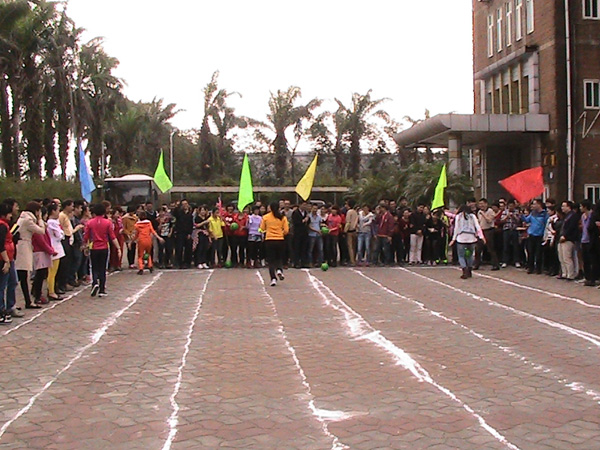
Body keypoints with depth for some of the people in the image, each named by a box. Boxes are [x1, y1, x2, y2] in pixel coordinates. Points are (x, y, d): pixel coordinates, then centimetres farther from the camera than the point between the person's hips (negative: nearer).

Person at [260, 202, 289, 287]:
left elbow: (262, 228, 4)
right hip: (280, 240, 1)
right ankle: (279, 270, -10)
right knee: (279, 258, 18)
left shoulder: (265, 217, -2)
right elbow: (286, 230, -3)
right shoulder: (283, 217, -2)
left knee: (271, 260, 7)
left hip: (269, 241, 0)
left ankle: (273, 279, -2)